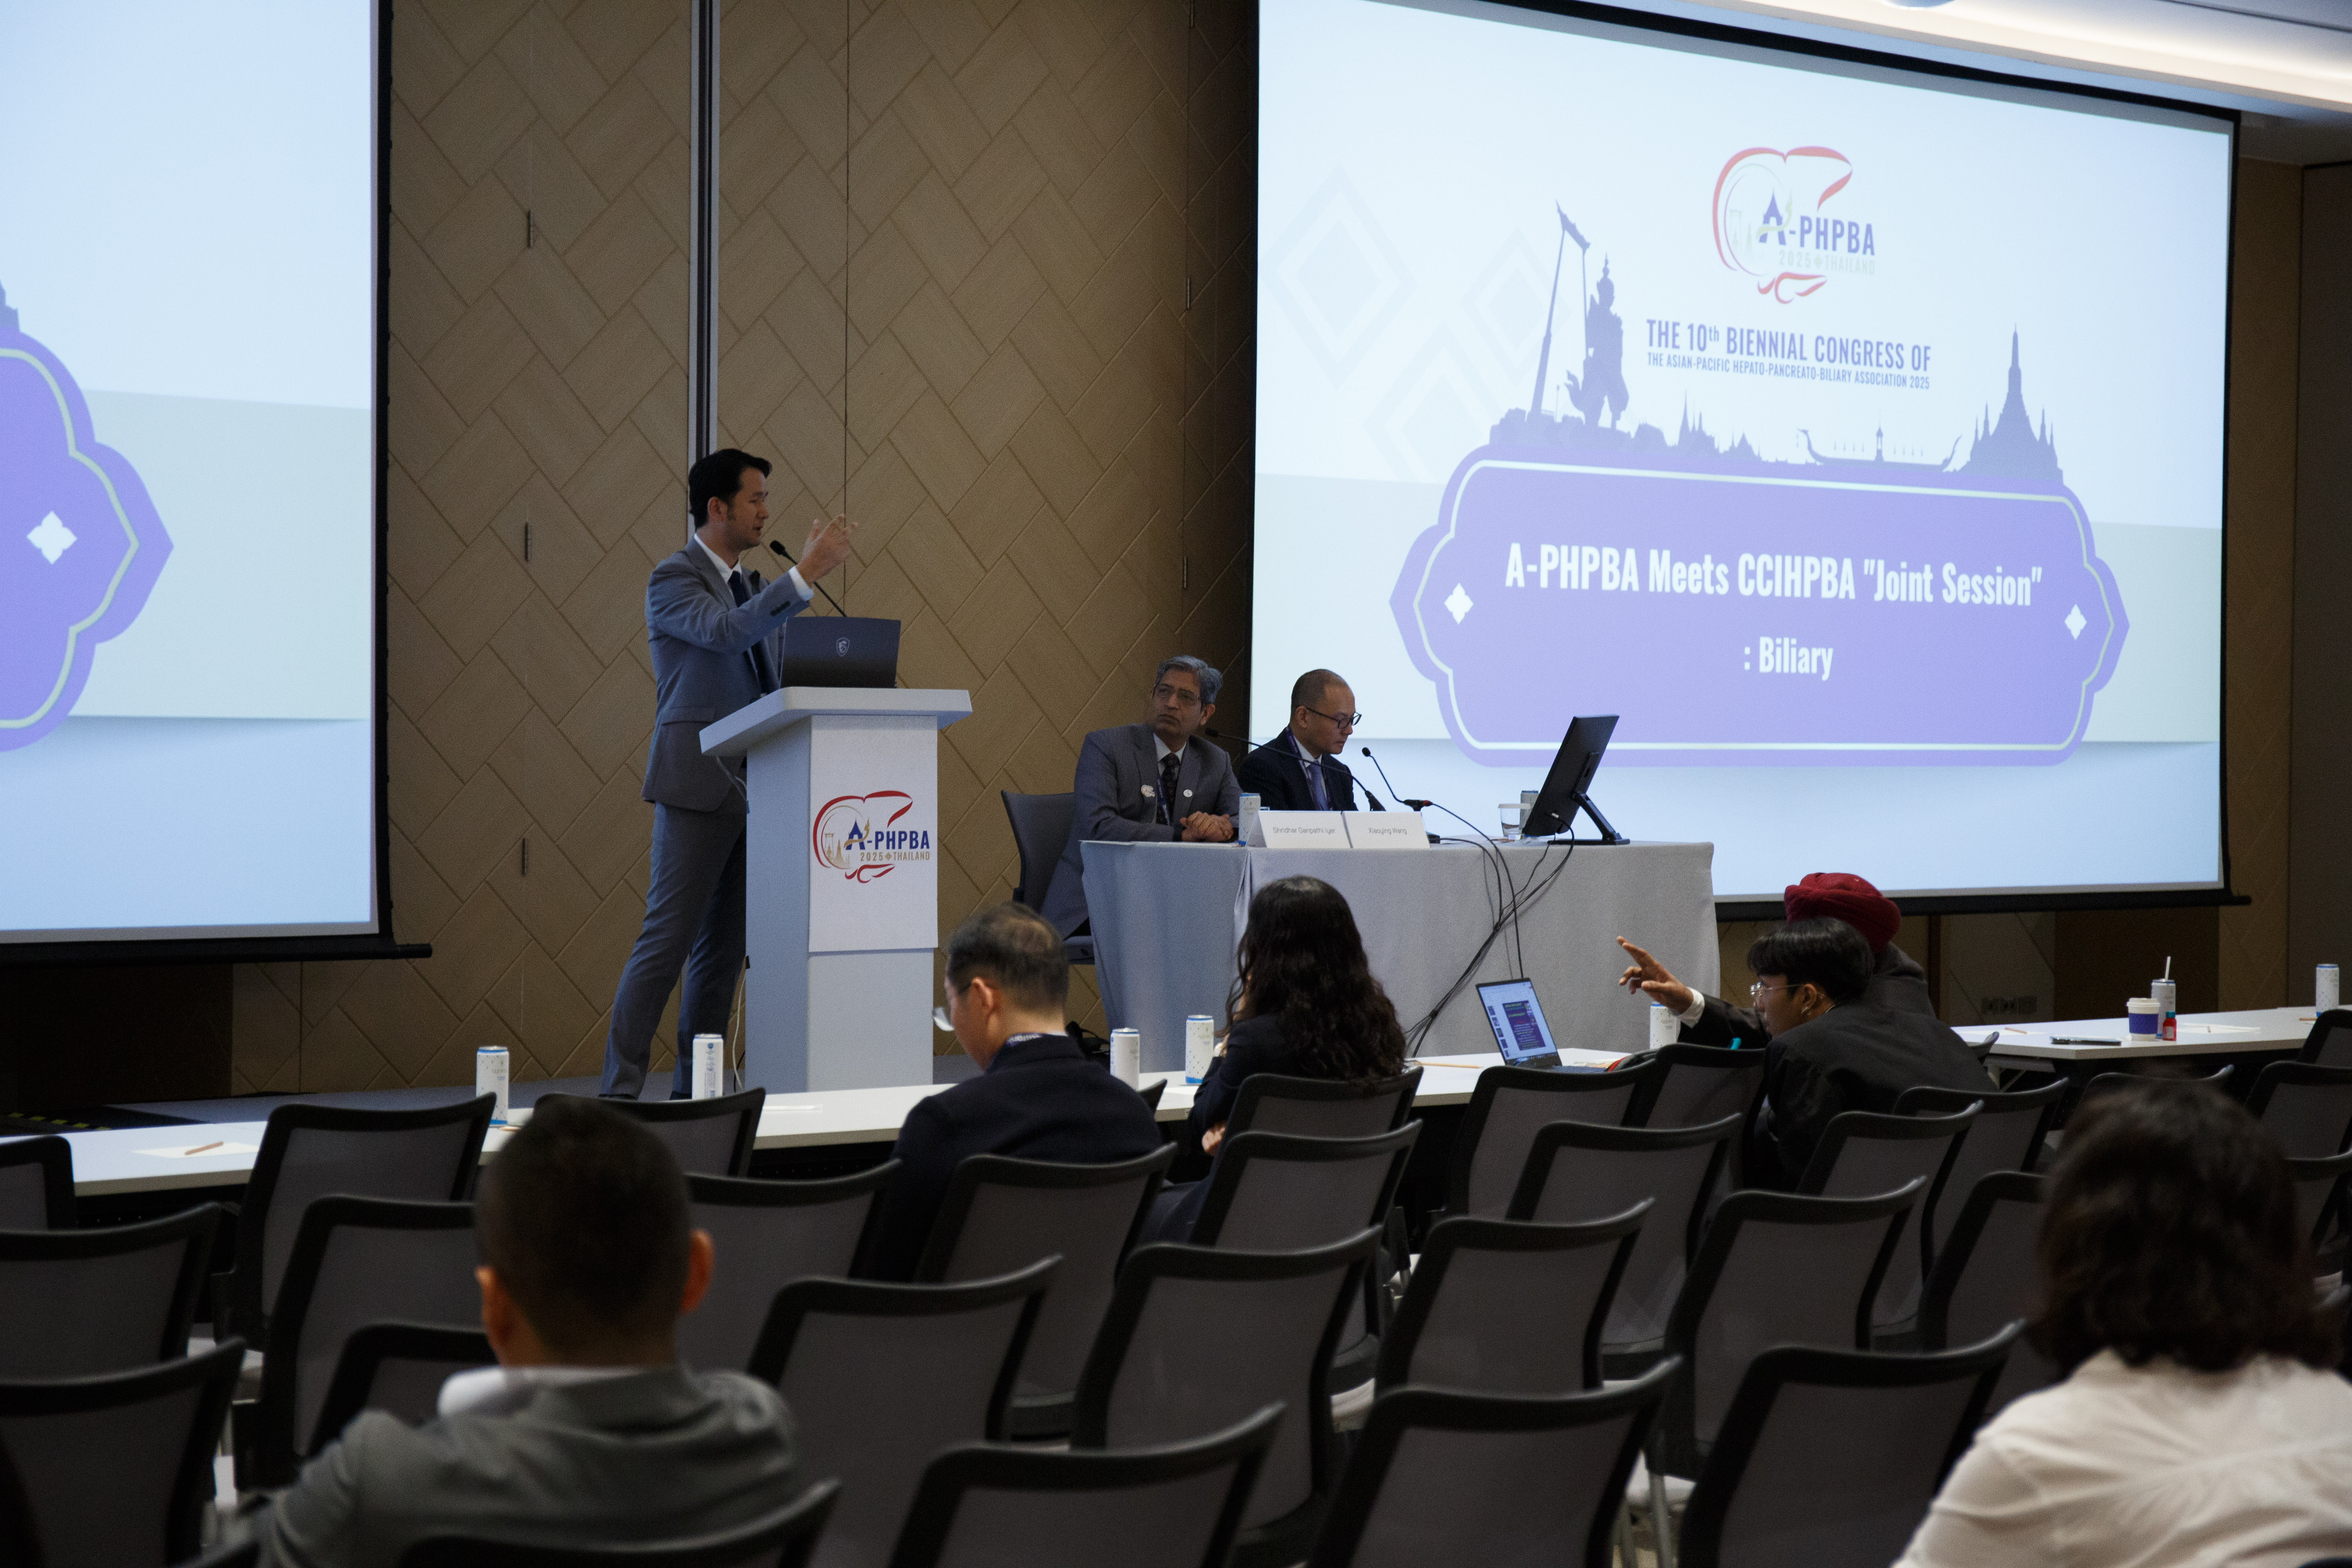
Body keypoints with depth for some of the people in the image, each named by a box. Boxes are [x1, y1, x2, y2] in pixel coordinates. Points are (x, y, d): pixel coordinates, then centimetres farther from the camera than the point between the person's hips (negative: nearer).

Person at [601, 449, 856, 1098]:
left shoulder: (752, 585, 18)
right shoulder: (673, 579, -6)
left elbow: (778, 671, 21)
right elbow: (727, 631, -24)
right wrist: (805, 574, -25)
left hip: (752, 787, 8)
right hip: (698, 783, -8)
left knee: (725, 947, 8)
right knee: (667, 941, -9)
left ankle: (694, 1090, 13)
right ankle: (620, 1089, -5)